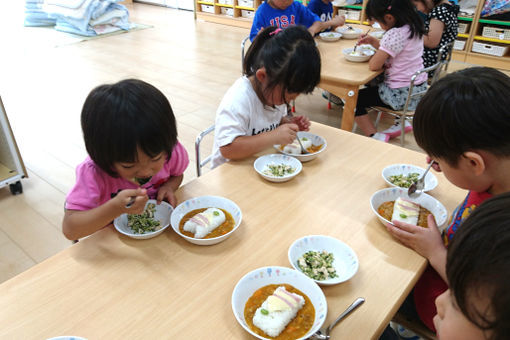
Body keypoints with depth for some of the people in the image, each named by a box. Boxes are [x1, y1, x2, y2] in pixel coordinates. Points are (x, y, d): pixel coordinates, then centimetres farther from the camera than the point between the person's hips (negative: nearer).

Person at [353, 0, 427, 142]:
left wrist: (375, 55, -2)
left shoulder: (395, 34, -25)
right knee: (373, 86, 32)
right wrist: (373, 41, 8)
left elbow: (374, 65, -23)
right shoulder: (412, 27, 4)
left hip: (402, 95, -9)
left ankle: (375, 137, -4)